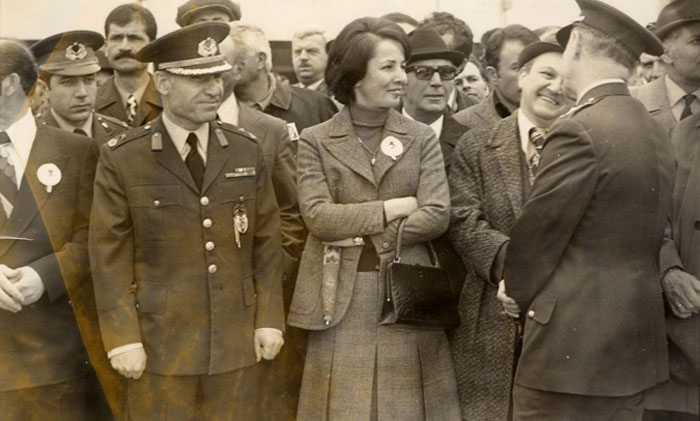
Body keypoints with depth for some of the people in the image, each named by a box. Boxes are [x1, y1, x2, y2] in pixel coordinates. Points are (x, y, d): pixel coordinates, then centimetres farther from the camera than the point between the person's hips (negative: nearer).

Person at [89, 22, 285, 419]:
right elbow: (110, 256, -6)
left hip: (236, 340, 3)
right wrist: (123, 338, -9)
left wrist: (269, 319, 4)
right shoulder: (122, 158, -6)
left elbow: (267, 242, 7)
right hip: (160, 342, -2)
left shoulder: (247, 151, 4)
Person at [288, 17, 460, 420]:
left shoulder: (422, 138, 6)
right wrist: (391, 209, -10)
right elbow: (318, 216, -8)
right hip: (342, 300, -1)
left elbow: (437, 216, -5)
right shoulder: (316, 141, 3)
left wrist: (361, 233, -9)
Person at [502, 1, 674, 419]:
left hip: (574, 340, -8)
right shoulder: (657, 134, 9)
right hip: (636, 338, 9)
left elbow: (539, 229, -12)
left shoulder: (580, 130, -17)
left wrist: (518, 291, 6)